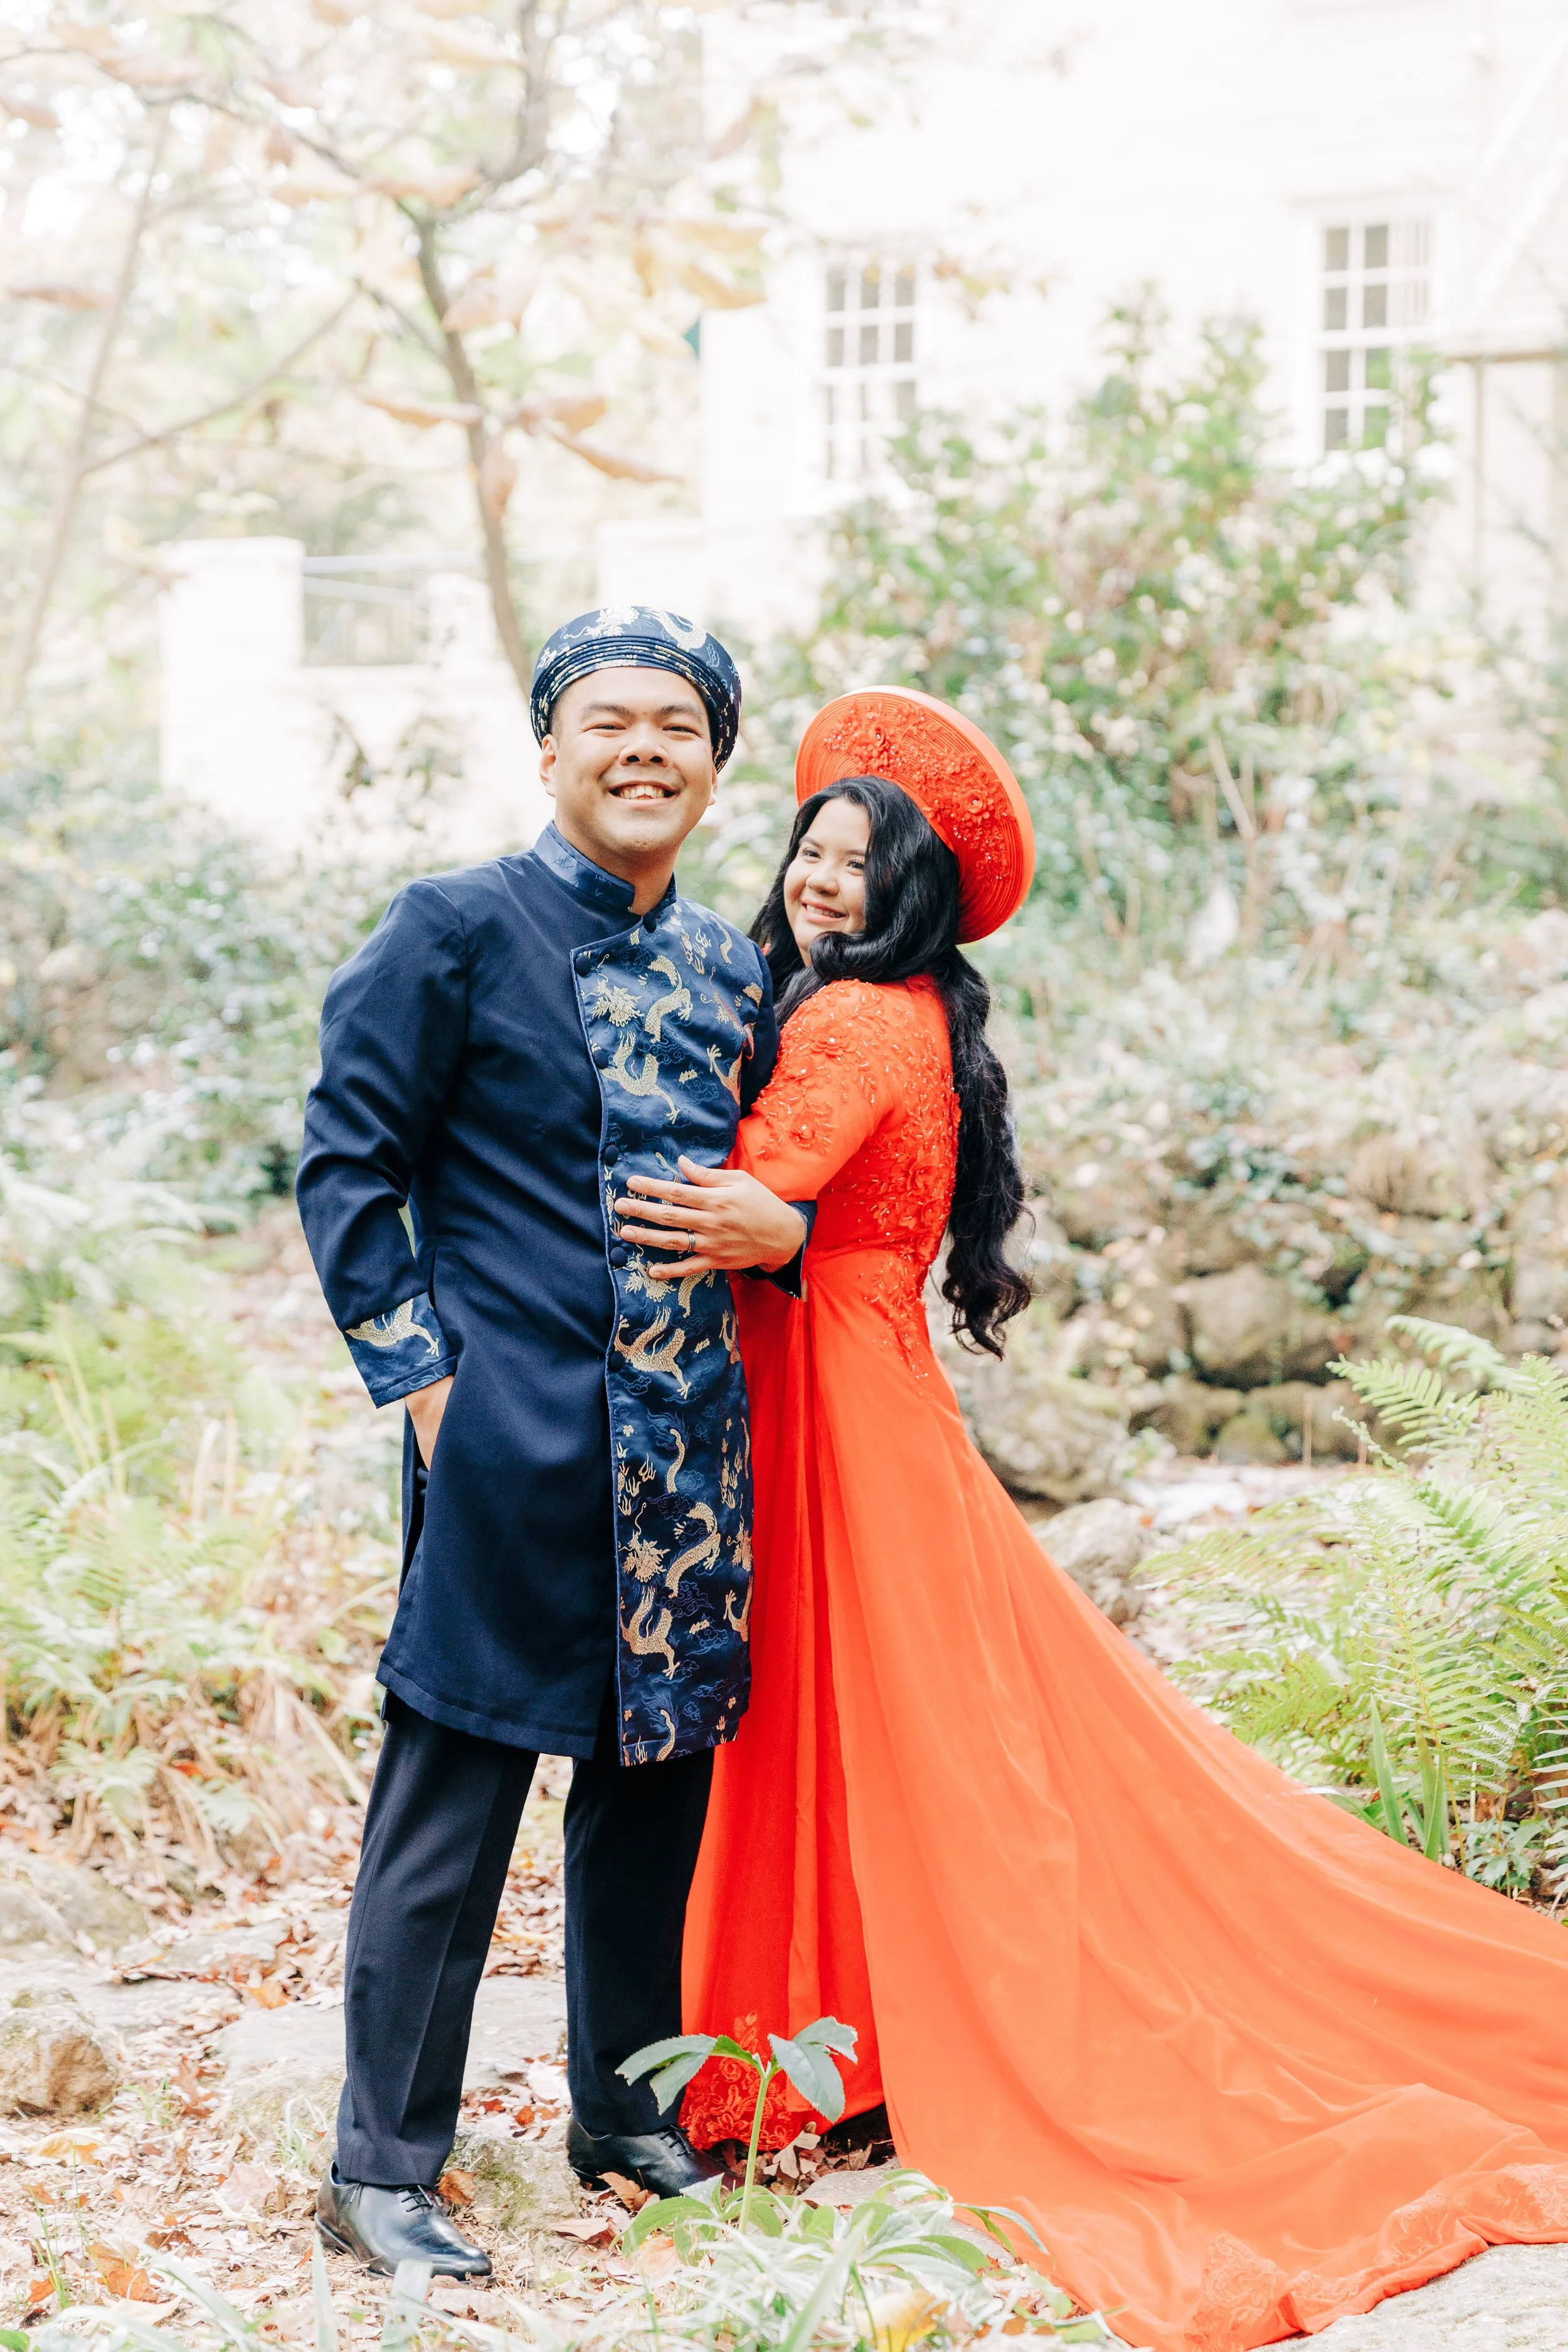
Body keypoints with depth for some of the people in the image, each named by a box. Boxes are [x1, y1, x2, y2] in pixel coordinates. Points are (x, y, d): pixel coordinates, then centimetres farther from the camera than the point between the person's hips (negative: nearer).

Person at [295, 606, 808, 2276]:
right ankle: (382, 2171, 5)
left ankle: (622, 2107, 28)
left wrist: (786, 1227, 0)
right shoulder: (455, 933, -3)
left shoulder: (733, 975, 14)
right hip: (512, 1438, -6)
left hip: (690, 1447, 6)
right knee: (450, 1795, -3)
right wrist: (421, 1375, -9)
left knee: (659, 1781, 12)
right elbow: (345, 1163, -3)